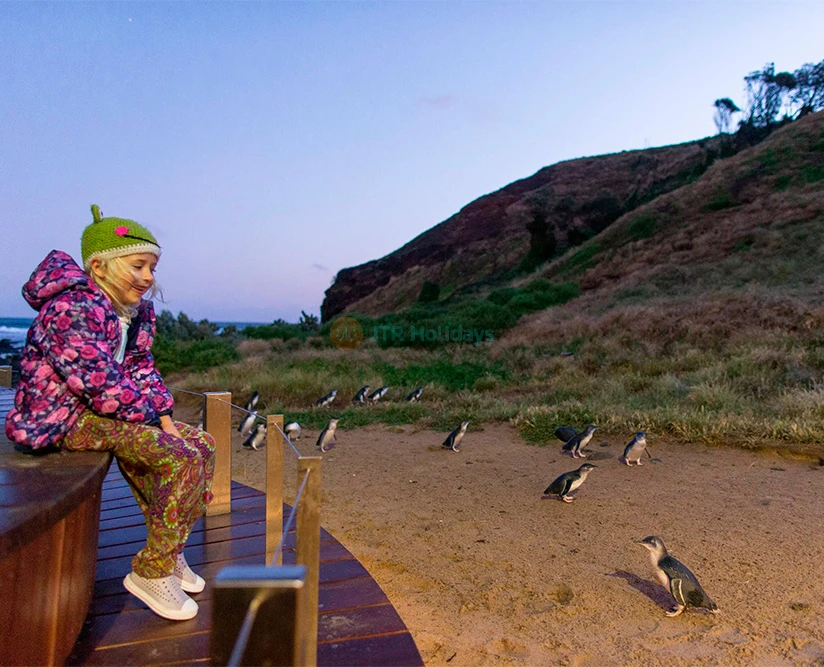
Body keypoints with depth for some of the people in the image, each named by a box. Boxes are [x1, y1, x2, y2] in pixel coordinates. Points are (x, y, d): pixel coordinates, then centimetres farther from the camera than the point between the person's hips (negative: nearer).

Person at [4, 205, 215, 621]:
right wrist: (152, 414, -12)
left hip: (105, 410, 10)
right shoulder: (73, 310, -22)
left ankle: (169, 552, 15)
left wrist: (166, 417, -3)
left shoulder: (139, 312, 6)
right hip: (65, 418, -10)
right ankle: (151, 571, -7)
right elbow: (102, 388, -26)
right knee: (183, 459, -23)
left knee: (203, 445, 4)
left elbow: (141, 369, 11)